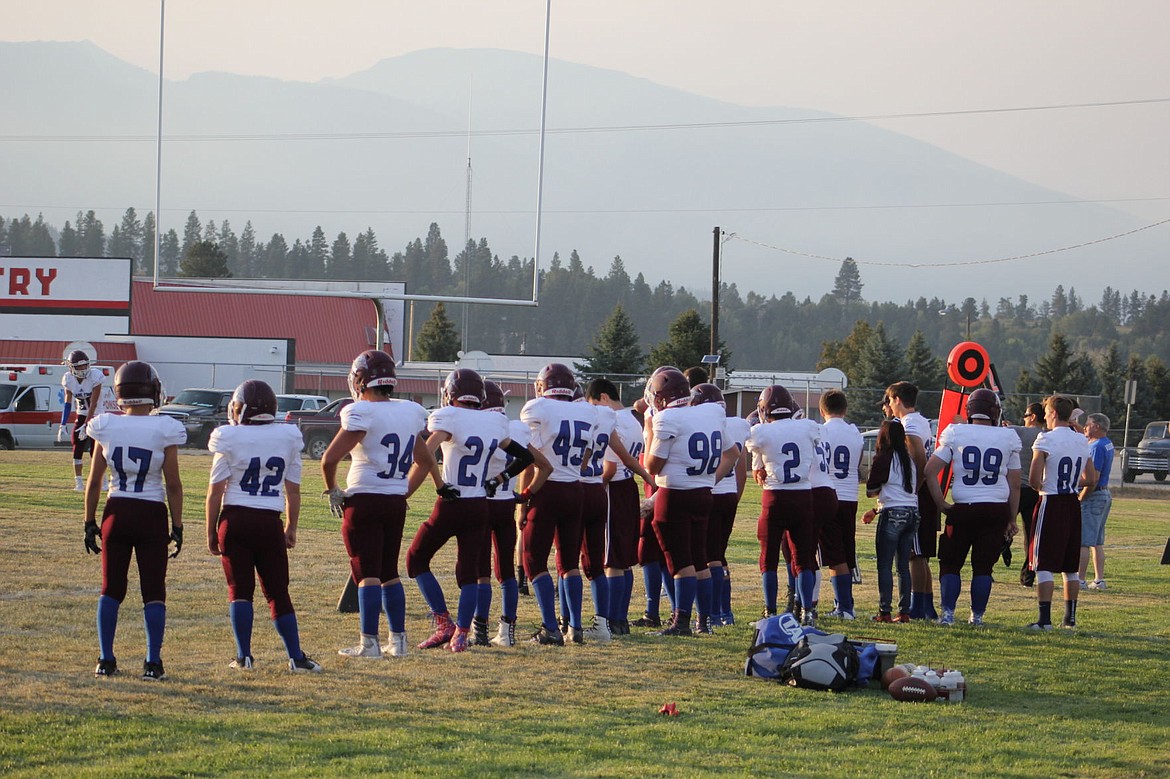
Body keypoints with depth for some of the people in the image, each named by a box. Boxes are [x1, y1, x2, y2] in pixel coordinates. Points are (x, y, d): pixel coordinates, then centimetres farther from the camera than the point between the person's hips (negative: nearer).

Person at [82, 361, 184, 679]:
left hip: (116, 512, 2)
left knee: (111, 590, 11)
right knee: (153, 591, 4)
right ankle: (153, 663, 1)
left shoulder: (105, 427, -3)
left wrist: (90, 522, 10)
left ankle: (106, 661, 10)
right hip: (151, 515, -2)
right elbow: (173, 485, -7)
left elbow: (94, 481, 2)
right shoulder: (164, 430, -10)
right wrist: (177, 526, 1)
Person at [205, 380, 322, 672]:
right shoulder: (288, 438, 3)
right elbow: (293, 490, 8)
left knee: (240, 589, 5)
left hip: (235, 519, -2)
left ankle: (243, 656, 3)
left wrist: (211, 532, 4)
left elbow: (216, 491, -4)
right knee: (278, 591, 8)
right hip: (270, 522, 2)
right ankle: (296, 657, 4)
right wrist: (291, 528, 17)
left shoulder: (229, 439, -6)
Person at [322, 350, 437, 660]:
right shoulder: (412, 412, 8)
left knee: (367, 573, -3)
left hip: (364, 501, -6)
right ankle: (398, 640, 16)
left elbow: (329, 459, -17)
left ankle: (369, 642, -4)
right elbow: (425, 462, 18)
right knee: (390, 573, 15)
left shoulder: (361, 413, -14)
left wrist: (333, 490, -1)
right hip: (396, 503, 6)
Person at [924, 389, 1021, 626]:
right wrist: (1012, 519, 15)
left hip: (963, 508, -1)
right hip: (997, 508, 1)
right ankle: (977, 615, 8)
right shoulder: (1007, 438, 3)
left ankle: (947, 613, 1)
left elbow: (930, 471, -3)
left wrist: (941, 504, 3)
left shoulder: (955, 434, 0)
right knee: (983, 566, 9)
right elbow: (1014, 485, 7)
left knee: (951, 564, 10)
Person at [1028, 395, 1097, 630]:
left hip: (1051, 504, -6)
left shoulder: (1046, 439, -12)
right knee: (1071, 566, 13)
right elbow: (1091, 480, 13)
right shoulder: (1082, 442, 8)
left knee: (1044, 564, -4)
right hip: (1073, 504, 6)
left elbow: (1034, 479, -17)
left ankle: (1044, 618, -8)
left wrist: (1040, 487, 3)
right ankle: (1070, 617, 16)